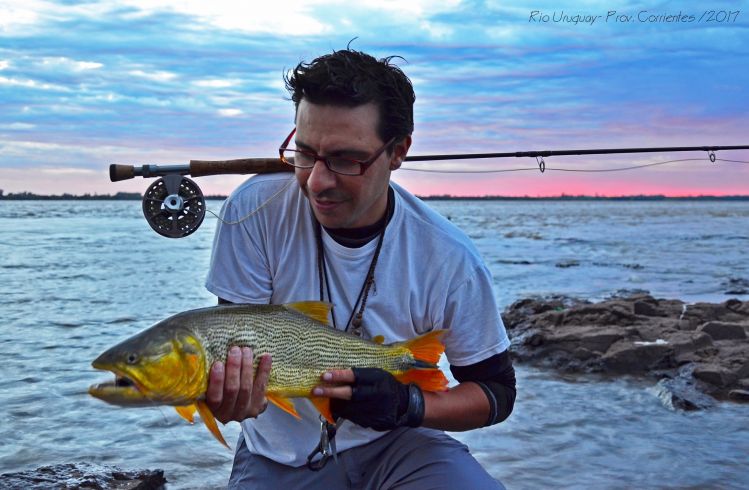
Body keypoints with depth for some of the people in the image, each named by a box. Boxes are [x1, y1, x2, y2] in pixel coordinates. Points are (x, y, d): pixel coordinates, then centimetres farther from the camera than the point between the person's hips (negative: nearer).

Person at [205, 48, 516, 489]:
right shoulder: (256, 210, -14)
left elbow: (498, 392, -5)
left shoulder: (450, 260, -15)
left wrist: (408, 404, -23)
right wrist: (228, 391, -31)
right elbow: (236, 336, -7)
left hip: (393, 445, -3)